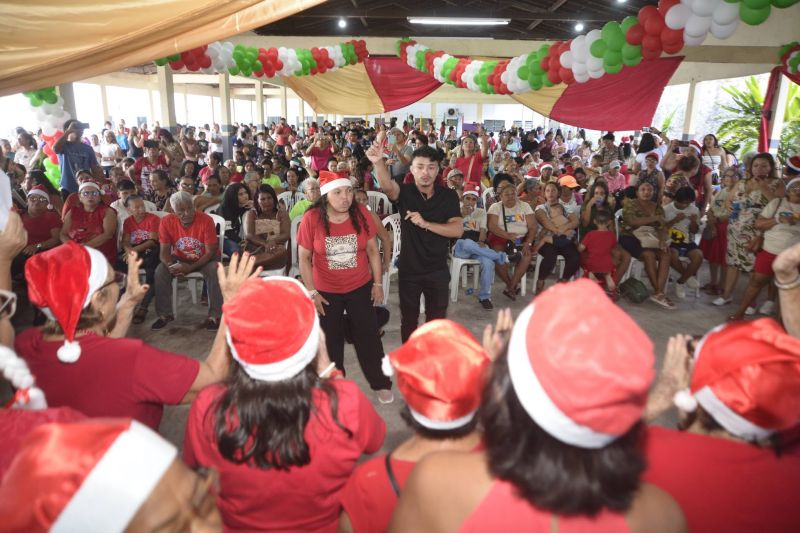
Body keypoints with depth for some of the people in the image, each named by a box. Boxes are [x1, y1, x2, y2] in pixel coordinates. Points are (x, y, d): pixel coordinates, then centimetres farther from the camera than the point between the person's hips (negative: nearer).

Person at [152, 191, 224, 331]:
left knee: (214, 271, -34)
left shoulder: (206, 220, -24)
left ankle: (214, 316, -22)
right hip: (180, 258, 3)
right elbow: (164, 251, -10)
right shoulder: (166, 222, -14)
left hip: (205, 259, -3)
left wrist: (191, 268, -33)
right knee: (160, 271, -21)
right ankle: (165, 314, -5)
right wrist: (171, 265, -33)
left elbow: (210, 252, -21)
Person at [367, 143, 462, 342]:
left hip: (438, 270, 1)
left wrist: (425, 223, -28)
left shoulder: (449, 196, -6)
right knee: (408, 320, 16)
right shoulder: (405, 192, -11)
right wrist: (379, 162, -55)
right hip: (409, 269, -1)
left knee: (437, 320, 16)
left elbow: (458, 230, -15)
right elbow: (387, 185, -34)